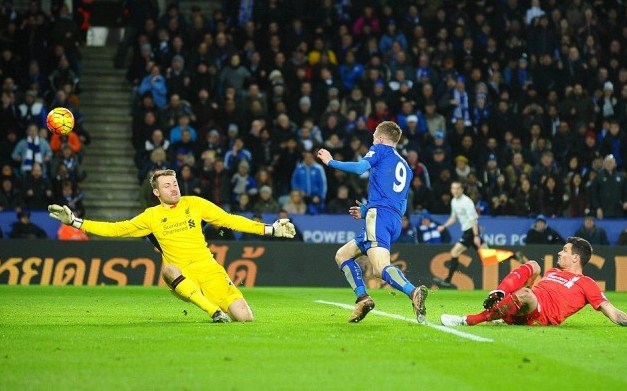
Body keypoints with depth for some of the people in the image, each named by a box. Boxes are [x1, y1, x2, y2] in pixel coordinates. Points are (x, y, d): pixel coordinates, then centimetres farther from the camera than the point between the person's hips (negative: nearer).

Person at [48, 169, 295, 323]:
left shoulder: (194, 204, 8)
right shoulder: (152, 216, 8)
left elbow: (229, 220, 9)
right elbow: (115, 229, 9)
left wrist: (270, 229, 3)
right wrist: (74, 222, 2)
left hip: (209, 271, 1)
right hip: (182, 279, -1)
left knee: (244, 318, -17)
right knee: (169, 269, -39)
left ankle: (220, 308, 20)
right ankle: (214, 311, -38)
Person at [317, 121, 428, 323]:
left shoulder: (381, 149, 10)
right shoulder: (405, 167, 29)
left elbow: (361, 167, -9)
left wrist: (330, 162, 4)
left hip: (379, 215, -8)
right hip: (395, 221, 8)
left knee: (381, 267, -26)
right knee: (343, 255, 18)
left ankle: (413, 292, -48)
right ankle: (362, 297, 1)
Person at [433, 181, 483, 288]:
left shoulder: (466, 201, -15)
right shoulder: (454, 201, 12)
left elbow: (473, 220, -19)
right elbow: (454, 218, 26)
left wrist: (476, 236, -24)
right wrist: (444, 226, 14)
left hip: (471, 230, -9)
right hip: (466, 231, 9)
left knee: (455, 252, -13)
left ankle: (447, 281, -12)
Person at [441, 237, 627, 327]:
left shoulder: (585, 283, 13)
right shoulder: (552, 272, 35)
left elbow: (611, 311, 7)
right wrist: (500, 293, 17)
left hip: (541, 316, -6)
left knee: (525, 294, -36)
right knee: (533, 266, -4)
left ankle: (468, 321, -35)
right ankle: (498, 297, -28)